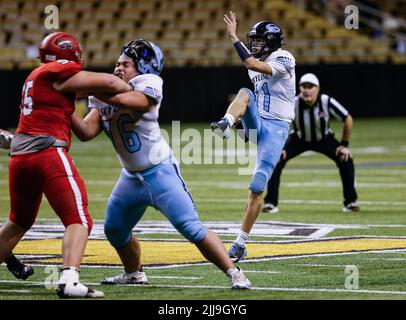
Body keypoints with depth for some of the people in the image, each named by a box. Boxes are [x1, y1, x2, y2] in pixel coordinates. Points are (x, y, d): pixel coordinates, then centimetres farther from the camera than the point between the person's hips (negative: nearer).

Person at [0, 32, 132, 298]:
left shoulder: (36, 76, 22)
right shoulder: (59, 72, -4)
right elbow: (109, 83, -5)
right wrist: (132, 91, 13)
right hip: (48, 153, -8)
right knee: (78, 220, -9)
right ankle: (69, 281, -25)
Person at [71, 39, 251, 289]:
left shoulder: (148, 85, -17)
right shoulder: (103, 98, 3)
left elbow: (122, 99, -36)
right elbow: (87, 132, -6)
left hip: (160, 172, -7)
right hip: (132, 177, 7)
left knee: (192, 228, -14)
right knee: (115, 229, 16)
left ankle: (234, 273, -8)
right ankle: (134, 274, 41)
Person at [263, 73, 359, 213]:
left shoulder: (327, 102, -30)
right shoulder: (293, 103, -30)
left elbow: (348, 120, -15)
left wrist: (344, 145, -13)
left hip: (324, 139, 0)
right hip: (299, 139, 0)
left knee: (345, 159, -19)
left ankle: (350, 201, -2)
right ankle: (270, 202, -7)